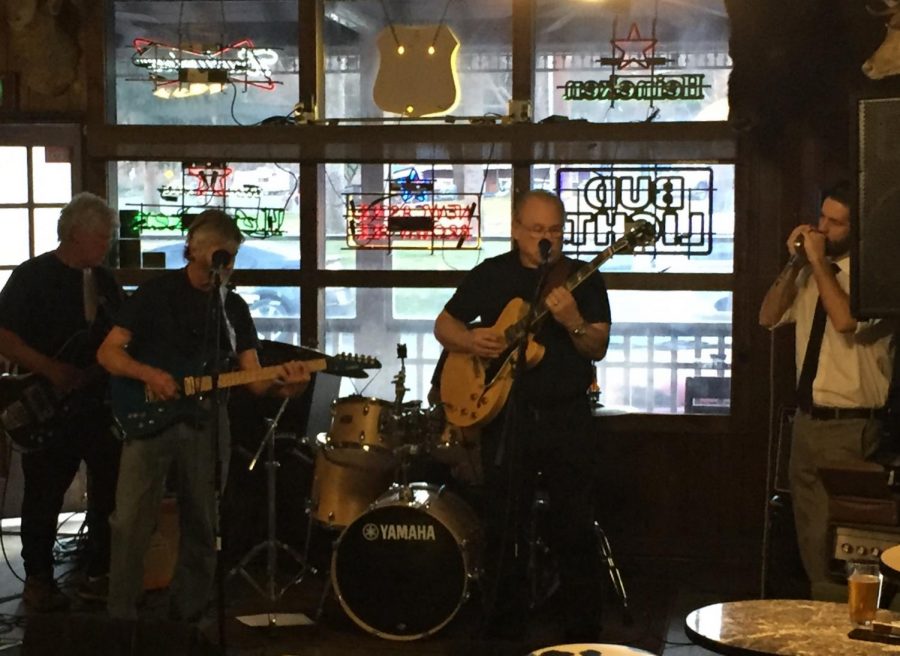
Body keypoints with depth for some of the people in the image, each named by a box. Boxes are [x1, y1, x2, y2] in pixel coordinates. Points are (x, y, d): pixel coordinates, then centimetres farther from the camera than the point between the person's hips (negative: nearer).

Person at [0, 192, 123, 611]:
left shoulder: (104, 281, 12)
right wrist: (51, 370, -20)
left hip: (100, 404, 6)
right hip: (48, 408, -6)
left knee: (112, 491, 6)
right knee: (44, 497, 2)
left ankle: (99, 576, 19)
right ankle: (39, 582, 15)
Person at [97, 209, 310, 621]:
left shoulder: (235, 308, 10)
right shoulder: (156, 293, -1)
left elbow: (253, 378, 5)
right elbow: (108, 353, -3)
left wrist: (282, 386, -17)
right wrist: (148, 375, -21)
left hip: (205, 423, 4)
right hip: (148, 417, -4)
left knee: (201, 527, 7)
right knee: (131, 523, -9)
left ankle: (186, 617, 19)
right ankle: (121, 618, 2)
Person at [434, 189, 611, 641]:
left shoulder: (584, 279, 2)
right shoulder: (491, 274, 4)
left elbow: (598, 349, -5)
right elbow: (444, 324, 9)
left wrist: (573, 323, -26)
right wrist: (471, 339, -12)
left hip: (567, 417, 0)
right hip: (507, 415, 1)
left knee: (576, 530, 2)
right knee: (504, 531, 7)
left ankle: (583, 636, 13)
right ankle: (504, 633, 18)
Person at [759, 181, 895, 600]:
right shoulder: (812, 271, 10)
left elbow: (847, 321, -28)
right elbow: (769, 317, 9)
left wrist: (818, 262, -20)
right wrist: (795, 263, -2)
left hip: (849, 427, -8)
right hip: (807, 420, 8)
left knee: (830, 540, -12)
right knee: (809, 535, 17)